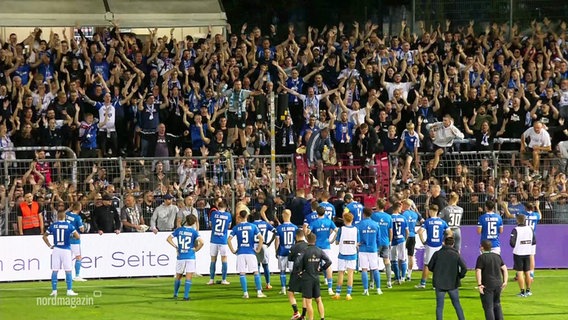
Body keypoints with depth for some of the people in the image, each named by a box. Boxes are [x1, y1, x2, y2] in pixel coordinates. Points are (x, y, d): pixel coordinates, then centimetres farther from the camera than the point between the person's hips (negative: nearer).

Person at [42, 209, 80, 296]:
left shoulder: (53, 225, 2)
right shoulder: (69, 225, -4)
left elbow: (44, 236, 8)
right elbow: (77, 236, -7)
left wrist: (49, 246, 12)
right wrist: (72, 235, 13)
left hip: (56, 250, 2)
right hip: (66, 250, -2)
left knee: (54, 271, 5)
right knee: (68, 271, 4)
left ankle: (54, 290, 3)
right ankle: (69, 290, 3)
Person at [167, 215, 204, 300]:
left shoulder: (178, 230, 2)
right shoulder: (194, 232, -5)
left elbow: (169, 239, 0)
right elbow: (201, 242, -17)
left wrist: (176, 247, 5)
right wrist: (196, 249, -1)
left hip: (180, 257, 3)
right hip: (190, 257, -3)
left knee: (178, 277, 17)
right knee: (188, 278, -1)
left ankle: (175, 294, 27)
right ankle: (186, 296, -7)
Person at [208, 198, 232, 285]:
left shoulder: (214, 213, -2)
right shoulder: (228, 215, -1)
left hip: (214, 240, 1)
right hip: (223, 240, -1)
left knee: (213, 259, 8)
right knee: (224, 259, 6)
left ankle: (211, 280, 8)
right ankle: (224, 280, 6)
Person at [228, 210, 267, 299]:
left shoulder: (236, 227, 2)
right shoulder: (253, 226, 2)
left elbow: (229, 240, -4)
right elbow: (261, 239, -3)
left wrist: (233, 250, 5)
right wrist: (258, 249, 5)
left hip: (240, 253, 0)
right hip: (251, 252, 0)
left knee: (242, 274, 3)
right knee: (256, 272, 6)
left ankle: (245, 293, -1)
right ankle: (259, 292, 2)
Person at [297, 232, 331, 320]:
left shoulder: (305, 251, -13)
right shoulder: (320, 251, -1)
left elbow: (299, 263, -21)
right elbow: (329, 261, -5)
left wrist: (301, 271, -3)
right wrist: (321, 269, 7)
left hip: (307, 279, -5)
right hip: (316, 278, 5)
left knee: (308, 302, -1)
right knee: (319, 300, 15)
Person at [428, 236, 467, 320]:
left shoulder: (437, 254, -3)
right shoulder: (456, 255, -4)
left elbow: (430, 267, 2)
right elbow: (464, 268, -13)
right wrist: (460, 276, 5)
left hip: (439, 284, 0)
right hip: (453, 283, 0)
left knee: (439, 306, 4)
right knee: (457, 304, 12)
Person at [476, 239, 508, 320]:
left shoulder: (481, 257, -9)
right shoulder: (497, 256, 9)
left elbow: (478, 271, -18)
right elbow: (504, 269, 8)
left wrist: (479, 284, -20)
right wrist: (505, 282, 9)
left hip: (487, 286, -6)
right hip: (498, 284, 6)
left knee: (488, 307, -1)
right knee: (497, 305, 20)